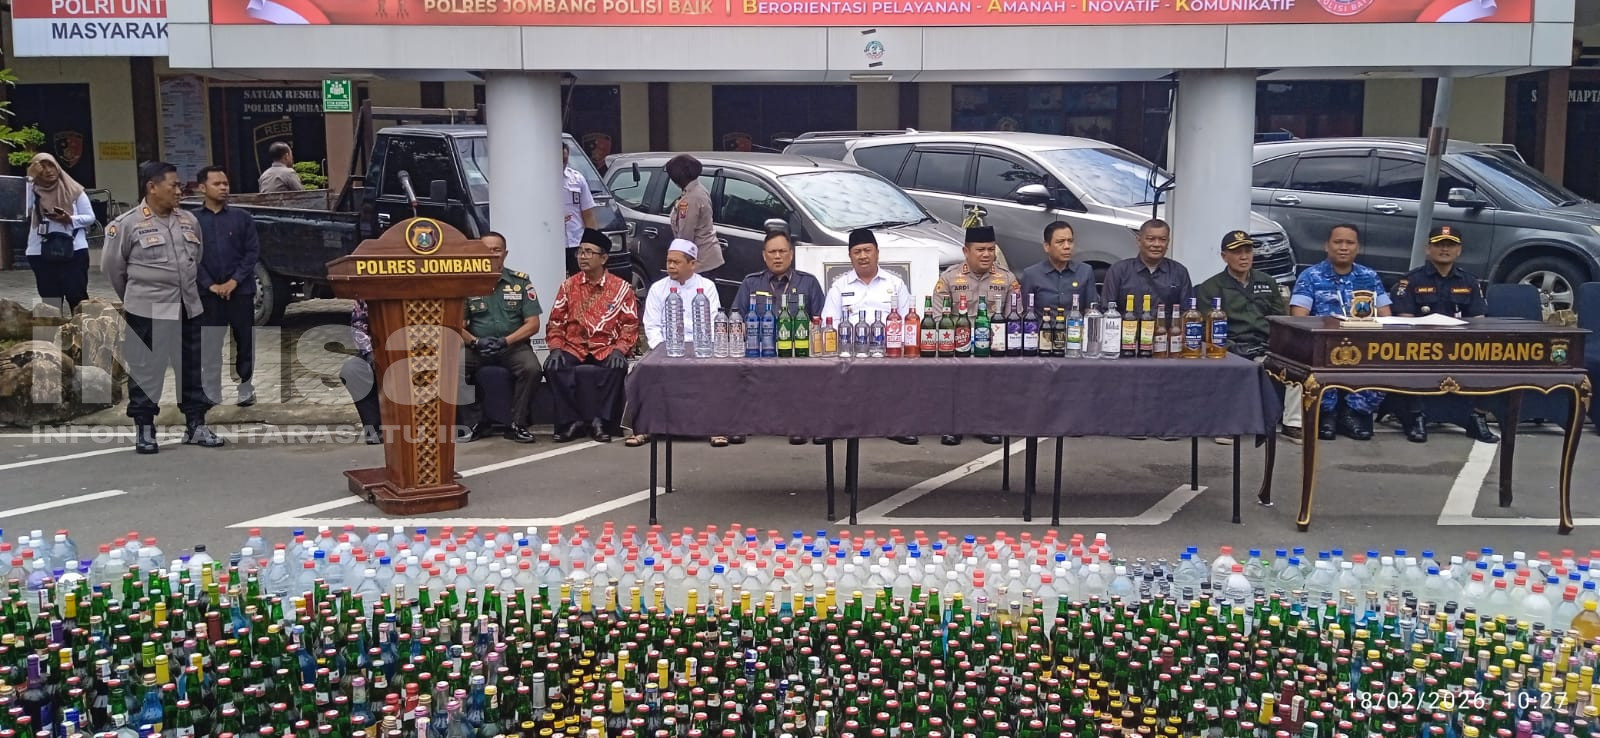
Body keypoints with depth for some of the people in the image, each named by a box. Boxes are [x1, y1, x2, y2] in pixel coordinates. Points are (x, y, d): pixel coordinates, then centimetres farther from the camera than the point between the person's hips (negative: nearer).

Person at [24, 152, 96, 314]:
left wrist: (70, 219, -16)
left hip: (74, 252, -2)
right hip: (41, 254, 2)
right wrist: (31, 177, -12)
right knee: (50, 302, 8)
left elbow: (90, 217, 5)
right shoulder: (32, 190, 5)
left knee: (78, 297, -2)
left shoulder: (74, 190, 3)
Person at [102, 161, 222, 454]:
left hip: (188, 308, 5)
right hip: (147, 311, -5)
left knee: (192, 368, 10)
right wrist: (133, 297, 11)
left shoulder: (189, 220, 8)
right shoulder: (128, 223, -8)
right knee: (145, 371, 1)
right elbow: (111, 266, 1)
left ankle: (196, 426, 19)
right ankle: (144, 430, 11)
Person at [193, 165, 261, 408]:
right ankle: (212, 394, 13)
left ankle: (246, 387, 19)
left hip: (241, 290, 0)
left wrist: (234, 281, -10)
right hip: (209, 292, 0)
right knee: (211, 343, 5)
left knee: (245, 340, 6)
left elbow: (252, 252, 0)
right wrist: (210, 285, -11)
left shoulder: (242, 217, 3)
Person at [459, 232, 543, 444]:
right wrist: (476, 342, -18)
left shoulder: (521, 282, 4)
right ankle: (475, 423, -10)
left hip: (513, 345, -1)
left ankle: (517, 424, -12)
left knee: (531, 368, -32)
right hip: (476, 347, 1)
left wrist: (505, 341, -16)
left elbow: (533, 324, -1)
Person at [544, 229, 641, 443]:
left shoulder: (621, 288, 3)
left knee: (617, 368, -34)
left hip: (606, 349, -2)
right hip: (574, 347, 2)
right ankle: (570, 421, -16)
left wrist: (619, 350, -16)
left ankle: (601, 421, -19)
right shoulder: (569, 286, 10)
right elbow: (556, 322, 10)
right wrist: (556, 349, -7)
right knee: (554, 367, -28)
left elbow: (630, 325, 1)